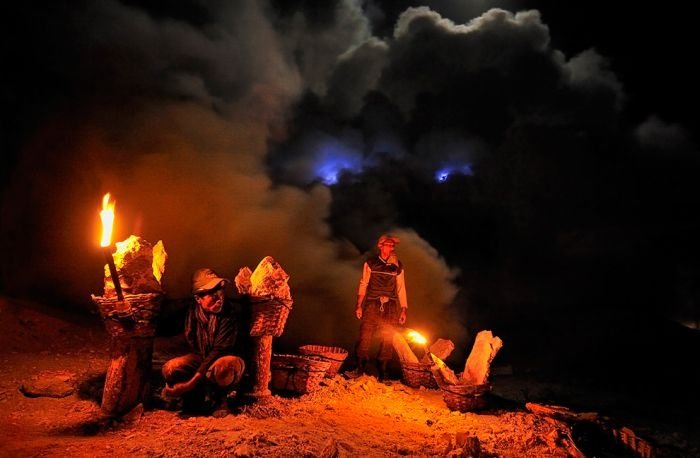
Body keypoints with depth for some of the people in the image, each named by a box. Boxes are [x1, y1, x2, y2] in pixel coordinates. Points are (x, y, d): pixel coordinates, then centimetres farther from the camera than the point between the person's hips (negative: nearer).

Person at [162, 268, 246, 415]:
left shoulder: (228, 314, -22)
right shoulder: (193, 310, -9)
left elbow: (219, 350, -26)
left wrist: (193, 381, -31)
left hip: (221, 359, -3)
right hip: (200, 358, 3)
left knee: (233, 364, -39)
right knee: (170, 368, -24)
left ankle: (220, 396, -7)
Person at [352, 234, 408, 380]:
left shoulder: (397, 266, 9)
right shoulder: (370, 263, 4)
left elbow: (401, 288, 11)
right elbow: (363, 284, 4)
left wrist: (403, 309, 6)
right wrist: (359, 305, -3)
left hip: (389, 307, 2)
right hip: (371, 305, -2)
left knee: (387, 340, 2)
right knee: (365, 337, -7)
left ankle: (382, 372, 14)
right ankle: (360, 369, 7)